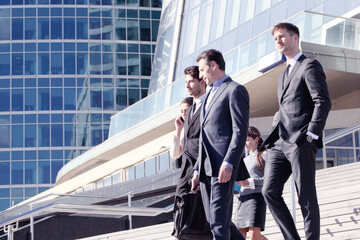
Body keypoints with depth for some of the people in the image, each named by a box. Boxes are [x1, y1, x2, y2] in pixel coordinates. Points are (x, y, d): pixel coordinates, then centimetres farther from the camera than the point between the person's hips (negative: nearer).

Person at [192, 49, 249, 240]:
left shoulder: (235, 90, -1)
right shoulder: (210, 95, 28)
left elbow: (240, 131, -12)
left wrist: (228, 163, -21)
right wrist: (198, 170, 19)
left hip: (222, 166, -9)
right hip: (206, 167, 9)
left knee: (219, 220, -12)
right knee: (213, 219, 8)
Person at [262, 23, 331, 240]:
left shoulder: (310, 66, 2)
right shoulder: (285, 74, 28)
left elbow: (323, 102, -9)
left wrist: (311, 135, -17)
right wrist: (273, 138, 13)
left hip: (301, 142, -8)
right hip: (280, 142, 8)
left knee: (307, 198, -6)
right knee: (270, 192, -6)